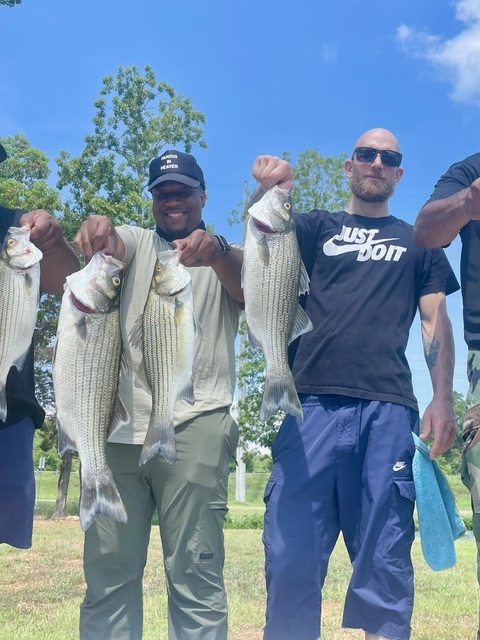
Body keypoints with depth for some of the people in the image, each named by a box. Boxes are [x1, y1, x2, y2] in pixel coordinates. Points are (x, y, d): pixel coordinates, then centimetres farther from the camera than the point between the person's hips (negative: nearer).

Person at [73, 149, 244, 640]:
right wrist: (97, 230, -29)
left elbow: (247, 285, -12)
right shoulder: (134, 242, 18)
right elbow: (108, 247, -5)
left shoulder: (227, 258, 11)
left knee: (194, 573, -4)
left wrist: (218, 252, -34)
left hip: (194, 426, -2)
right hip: (120, 424, 3)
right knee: (106, 571, 5)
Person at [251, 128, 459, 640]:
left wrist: (442, 398, -1)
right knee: (292, 551, -4)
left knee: (384, 559, 0)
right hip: (314, 401, 0)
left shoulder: (417, 242, 20)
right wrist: (271, 191, -21)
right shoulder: (318, 228, 19)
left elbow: (435, 320, 13)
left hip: (389, 409, 1)